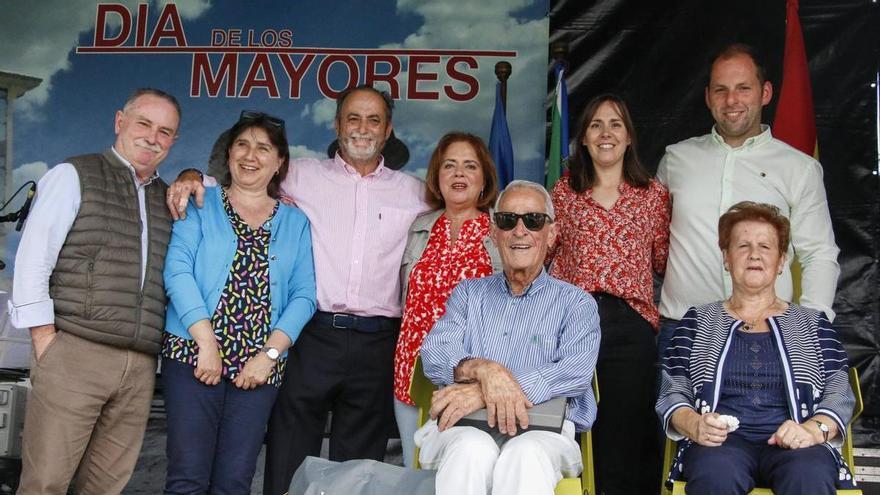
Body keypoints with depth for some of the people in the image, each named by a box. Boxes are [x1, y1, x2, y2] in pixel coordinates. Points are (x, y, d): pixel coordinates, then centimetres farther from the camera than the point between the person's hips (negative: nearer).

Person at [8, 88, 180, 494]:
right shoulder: (75, 176, 5)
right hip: (74, 353, -4)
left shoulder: (168, 197, 19)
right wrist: (45, 340, -9)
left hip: (140, 366, 5)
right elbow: (32, 259, -2)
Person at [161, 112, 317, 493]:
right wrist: (206, 340, -14)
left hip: (259, 367, 2)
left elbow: (303, 296, 5)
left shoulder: (295, 222, 14)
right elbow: (177, 270, -4)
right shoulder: (200, 206, 8)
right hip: (194, 354, -2)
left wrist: (271, 353, -8)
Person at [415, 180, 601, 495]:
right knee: (472, 449, -35)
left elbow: (576, 372, -6)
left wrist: (483, 393, -17)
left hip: (543, 430, -1)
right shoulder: (469, 293, 22)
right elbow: (434, 355, 5)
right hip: (464, 427, 1)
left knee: (527, 454, -37)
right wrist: (483, 369, -20)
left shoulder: (575, 303, 14)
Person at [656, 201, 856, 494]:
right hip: (721, 441, -1)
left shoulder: (813, 324, 22)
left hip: (789, 442, 1)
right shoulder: (698, 322, 20)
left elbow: (839, 393, 11)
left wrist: (814, 429, -11)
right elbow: (671, 394, 12)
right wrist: (695, 425, -11)